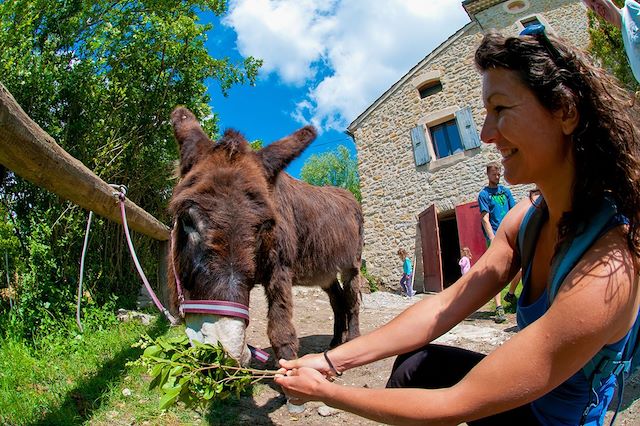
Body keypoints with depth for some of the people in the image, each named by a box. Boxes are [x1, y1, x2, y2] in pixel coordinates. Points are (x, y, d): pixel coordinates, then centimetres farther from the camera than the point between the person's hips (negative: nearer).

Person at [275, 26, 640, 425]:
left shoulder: (606, 273, -34)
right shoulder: (527, 216, -10)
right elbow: (447, 304, -11)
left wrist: (324, 391, -23)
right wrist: (335, 360, -14)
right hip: (529, 391, 5)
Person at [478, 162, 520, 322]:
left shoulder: (505, 191, 15)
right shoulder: (483, 194, 1)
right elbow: (485, 219, -7)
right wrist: (492, 238, -18)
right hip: (495, 238, -5)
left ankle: (510, 294, 27)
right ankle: (499, 308, -6)